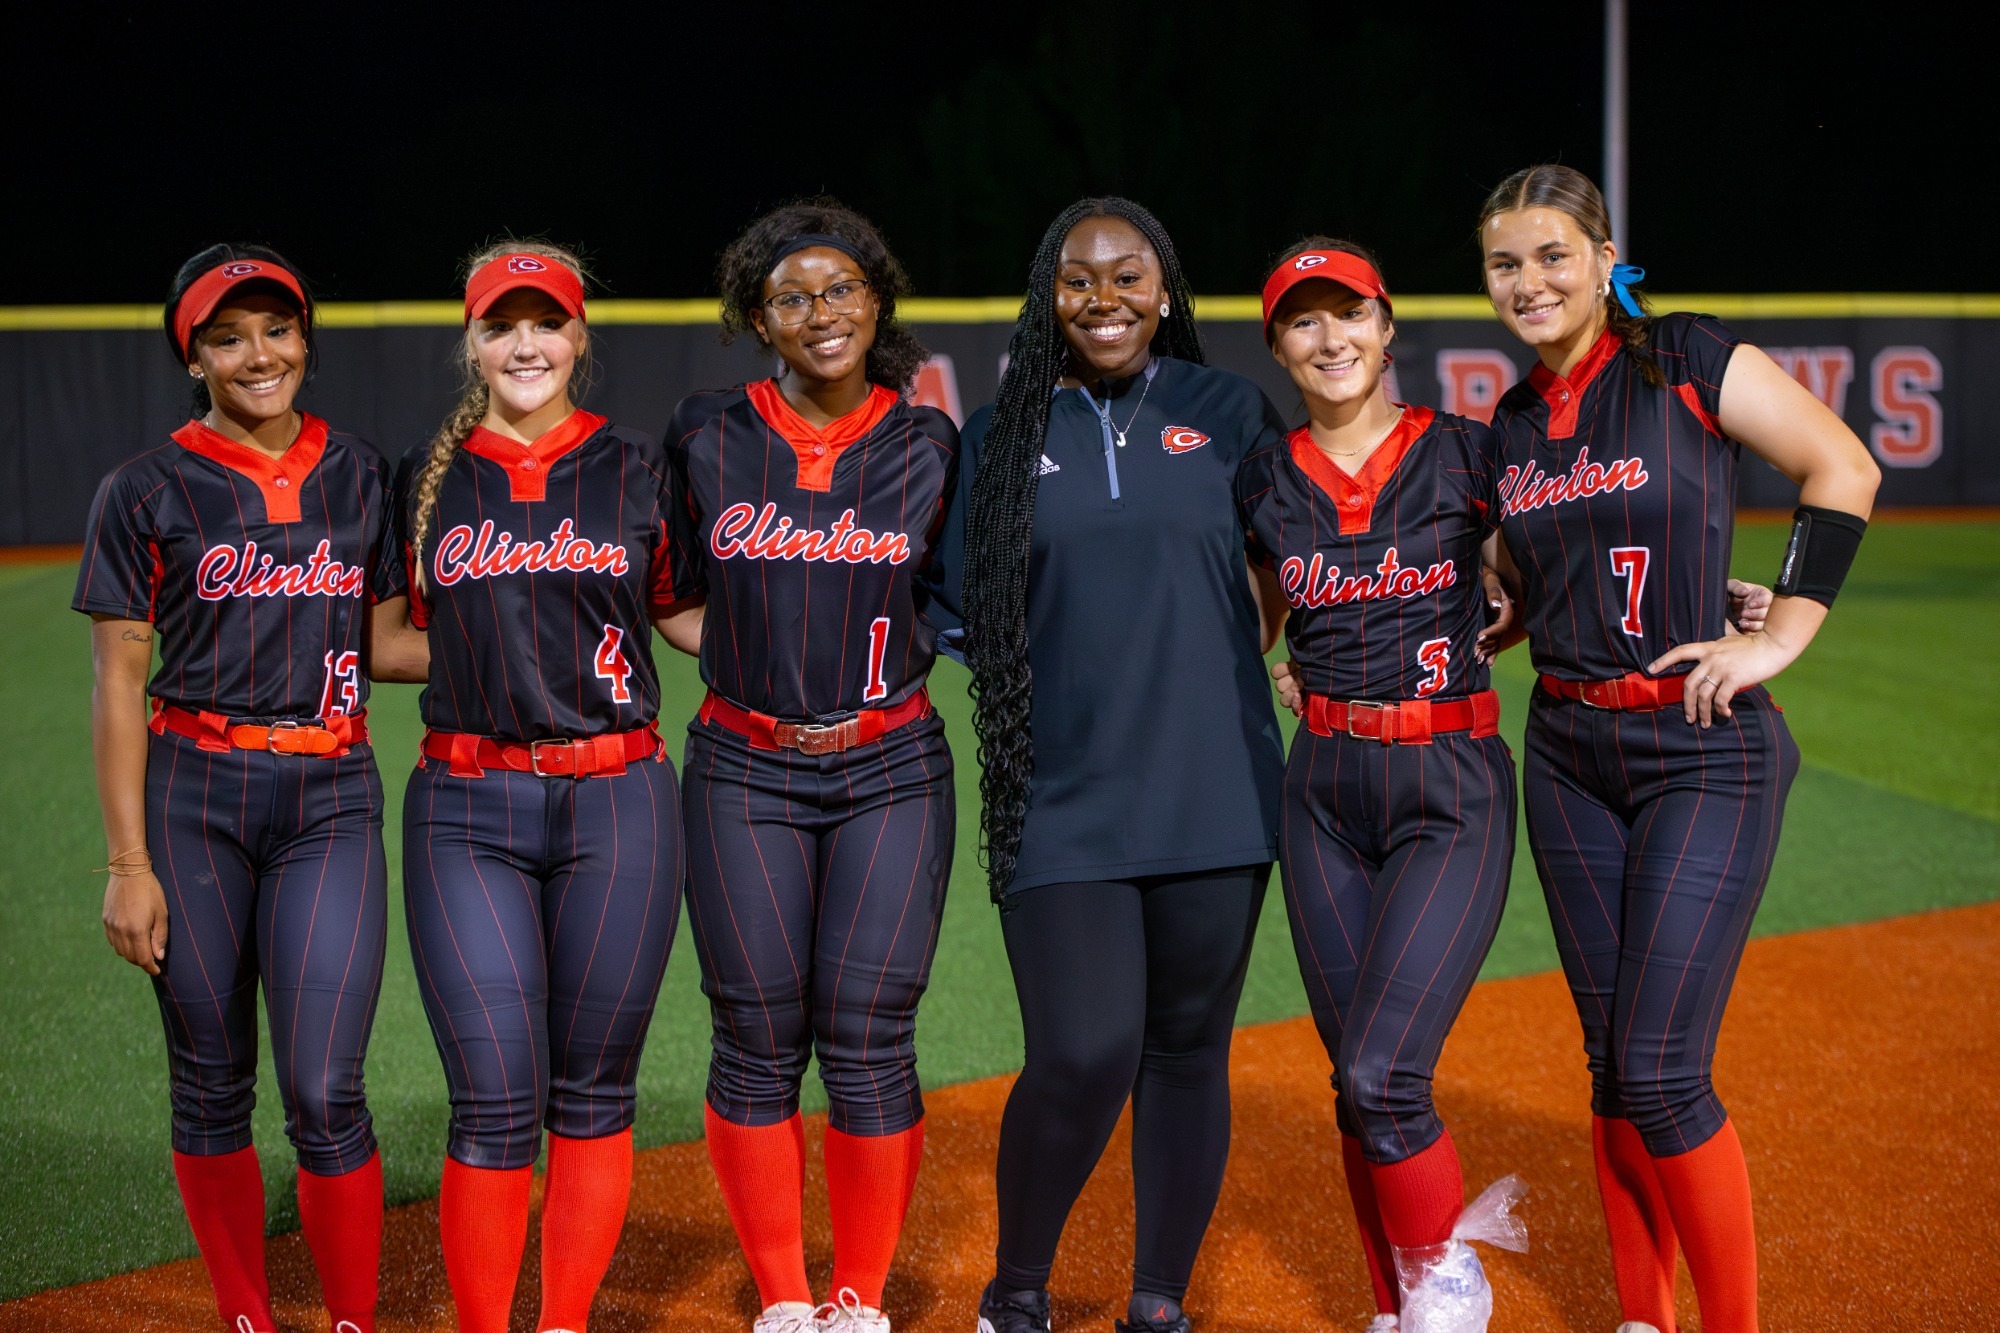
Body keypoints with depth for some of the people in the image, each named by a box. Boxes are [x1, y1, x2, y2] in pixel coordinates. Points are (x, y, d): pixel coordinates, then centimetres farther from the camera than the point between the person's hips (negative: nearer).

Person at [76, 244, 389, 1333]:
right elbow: (118, 683, -2)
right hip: (191, 795, -1)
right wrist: (128, 863, -7)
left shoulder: (361, 475, 9)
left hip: (330, 795, 1)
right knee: (210, 1082, 7)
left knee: (323, 1092, -7)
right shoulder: (149, 489, 0)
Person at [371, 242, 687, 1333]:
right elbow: (383, 637, 14)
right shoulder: (428, 478, 8)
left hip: (617, 803, 0)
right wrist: (496, 657, 0)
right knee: (494, 1101, -5)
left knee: (593, 1092, 7)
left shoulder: (636, 469, 7)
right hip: (467, 811, 0)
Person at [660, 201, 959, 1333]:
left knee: (868, 1043, -3)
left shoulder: (930, 446, 3)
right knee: (759, 1044, 1)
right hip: (743, 773, 0)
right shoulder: (708, 438, 2)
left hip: (891, 772, 0)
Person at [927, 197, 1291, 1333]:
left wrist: (1221, 669, 9)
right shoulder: (1003, 432, 6)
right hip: (1063, 801, -1)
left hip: (1212, 794, 2)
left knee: (1187, 1053, 7)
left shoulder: (1228, 410, 7)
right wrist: (1074, 675, 1)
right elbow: (961, 610, 10)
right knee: (1083, 1057, -11)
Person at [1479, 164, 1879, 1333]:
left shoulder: (1688, 360, -7)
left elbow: (1845, 469, -8)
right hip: (1568, 756, 6)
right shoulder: (1512, 427, 10)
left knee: (1662, 1074, -10)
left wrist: (1783, 634, -12)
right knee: (1613, 1064, 10)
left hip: (1706, 753, -6)